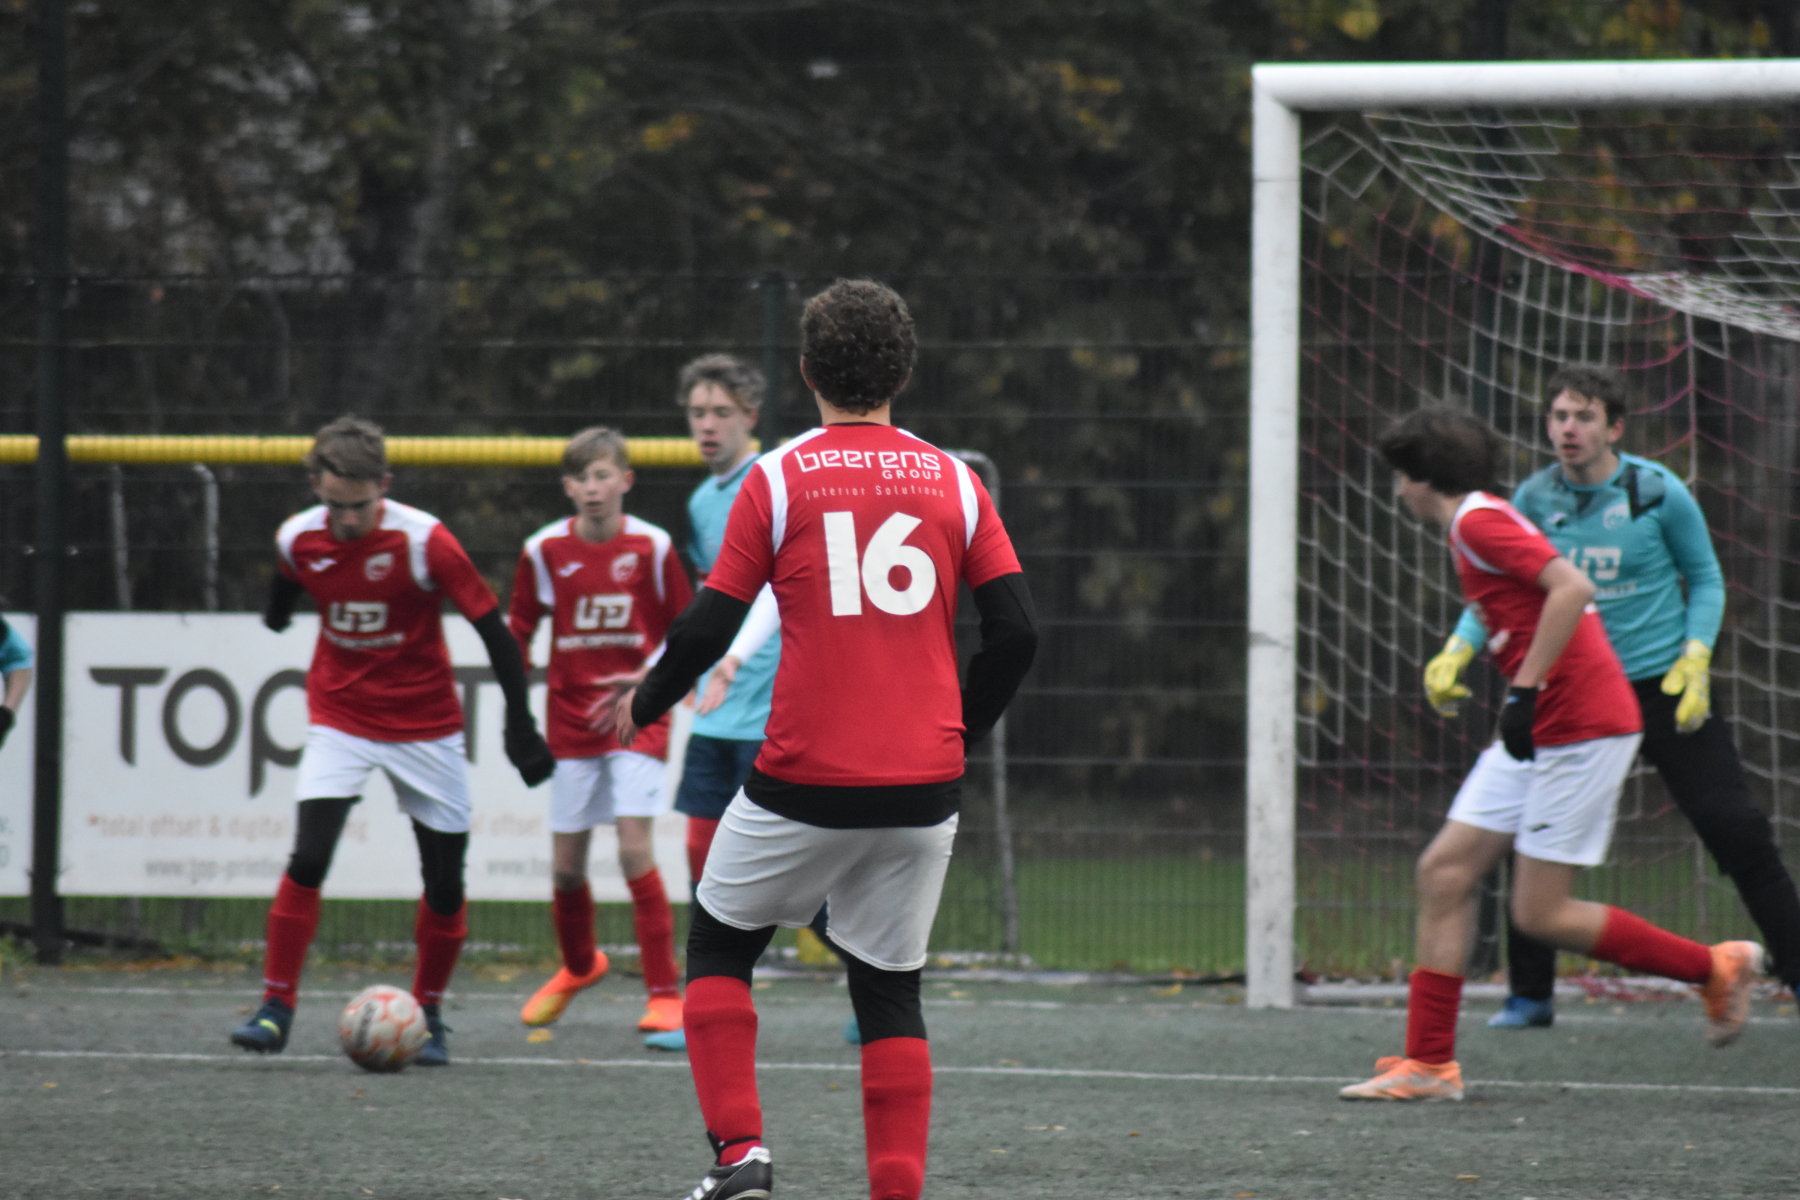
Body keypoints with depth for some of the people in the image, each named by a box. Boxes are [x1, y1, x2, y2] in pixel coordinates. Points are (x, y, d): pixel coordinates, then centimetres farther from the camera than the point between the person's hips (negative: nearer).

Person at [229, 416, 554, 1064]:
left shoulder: (424, 541, -20)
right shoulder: (299, 539, -10)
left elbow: (493, 627, -14)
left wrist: (520, 726, -14)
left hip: (425, 725, -1)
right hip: (340, 720, 1)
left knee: (445, 884, 3)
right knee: (307, 859, -17)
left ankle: (427, 1014, 22)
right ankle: (276, 1009, -9)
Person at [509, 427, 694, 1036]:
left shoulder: (651, 547, -6)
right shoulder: (545, 550, -2)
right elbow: (518, 630, 9)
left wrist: (646, 680, -11)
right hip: (570, 721, 3)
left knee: (635, 848, -15)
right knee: (566, 864, 8)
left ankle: (663, 994, -10)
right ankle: (579, 965, 37)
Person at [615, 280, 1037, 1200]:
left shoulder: (780, 478, -2)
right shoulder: (953, 481, 6)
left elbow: (709, 625, -4)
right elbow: (1015, 630, 2)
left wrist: (644, 705, 14)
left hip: (804, 780, -2)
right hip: (922, 783, 3)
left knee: (718, 947, 16)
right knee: (891, 988, 12)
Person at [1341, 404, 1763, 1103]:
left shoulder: (1478, 522, -14)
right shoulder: (1481, 521, 17)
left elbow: (1572, 586, -26)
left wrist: (1526, 690, -27)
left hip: (1581, 729, -10)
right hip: (1538, 733, 10)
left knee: (1539, 913, -7)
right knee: (1444, 871, 3)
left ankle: (1715, 968, 7)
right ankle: (1429, 1064, 4)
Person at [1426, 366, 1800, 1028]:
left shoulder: (1658, 491, -9)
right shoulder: (1533, 499, -2)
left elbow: (1705, 579, 2)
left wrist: (1694, 658, -12)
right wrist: (1458, 650, -11)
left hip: (1664, 687, -2)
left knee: (1735, 827, -6)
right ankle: (1530, 994, 9)